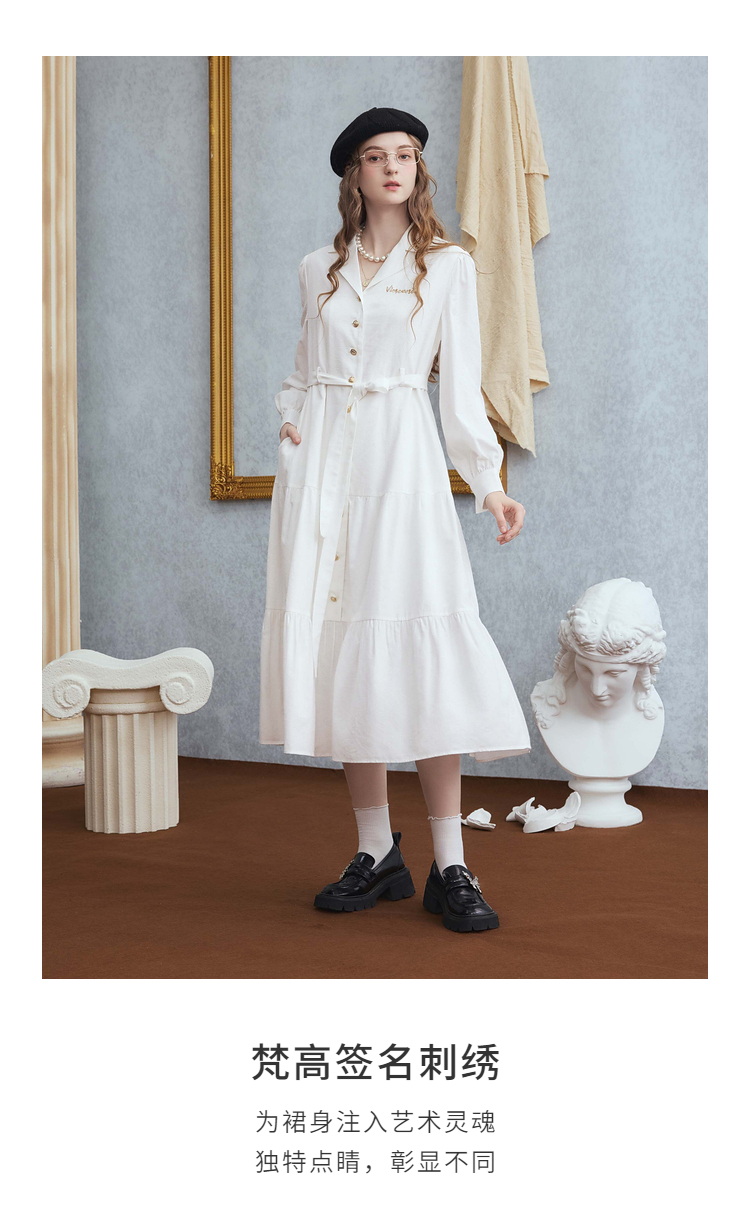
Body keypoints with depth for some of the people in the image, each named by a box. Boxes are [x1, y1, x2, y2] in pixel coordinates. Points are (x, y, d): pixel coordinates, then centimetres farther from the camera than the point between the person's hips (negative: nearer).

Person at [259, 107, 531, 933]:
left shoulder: (447, 265, 9)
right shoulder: (318, 270, 17)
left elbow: (461, 384, 5)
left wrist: (490, 483, -4)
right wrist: (288, 420, 3)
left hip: (401, 460, -3)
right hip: (319, 461, 3)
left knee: (420, 650, -12)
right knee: (338, 649, -1)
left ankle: (450, 868, -7)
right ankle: (377, 855, 8)